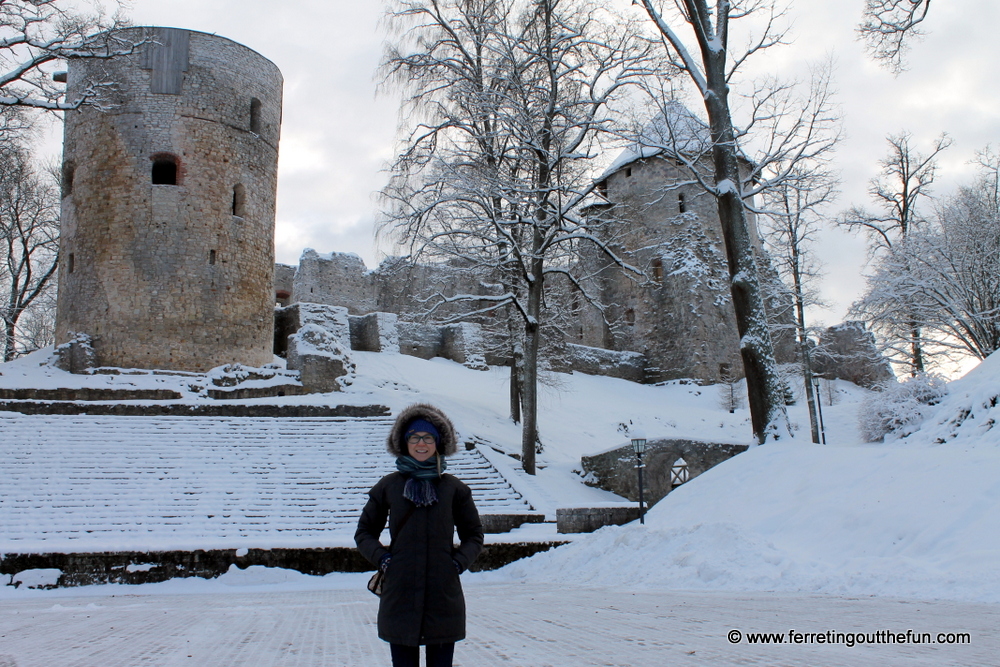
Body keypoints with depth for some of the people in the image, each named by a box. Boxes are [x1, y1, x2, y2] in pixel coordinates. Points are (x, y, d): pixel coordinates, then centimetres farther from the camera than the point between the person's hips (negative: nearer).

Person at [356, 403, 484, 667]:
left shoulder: (454, 488, 5)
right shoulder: (388, 486, 5)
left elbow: (474, 534, 14)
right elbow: (364, 532, 14)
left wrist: (459, 562, -2)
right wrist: (382, 558, -3)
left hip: (444, 595, 0)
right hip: (400, 594, 0)